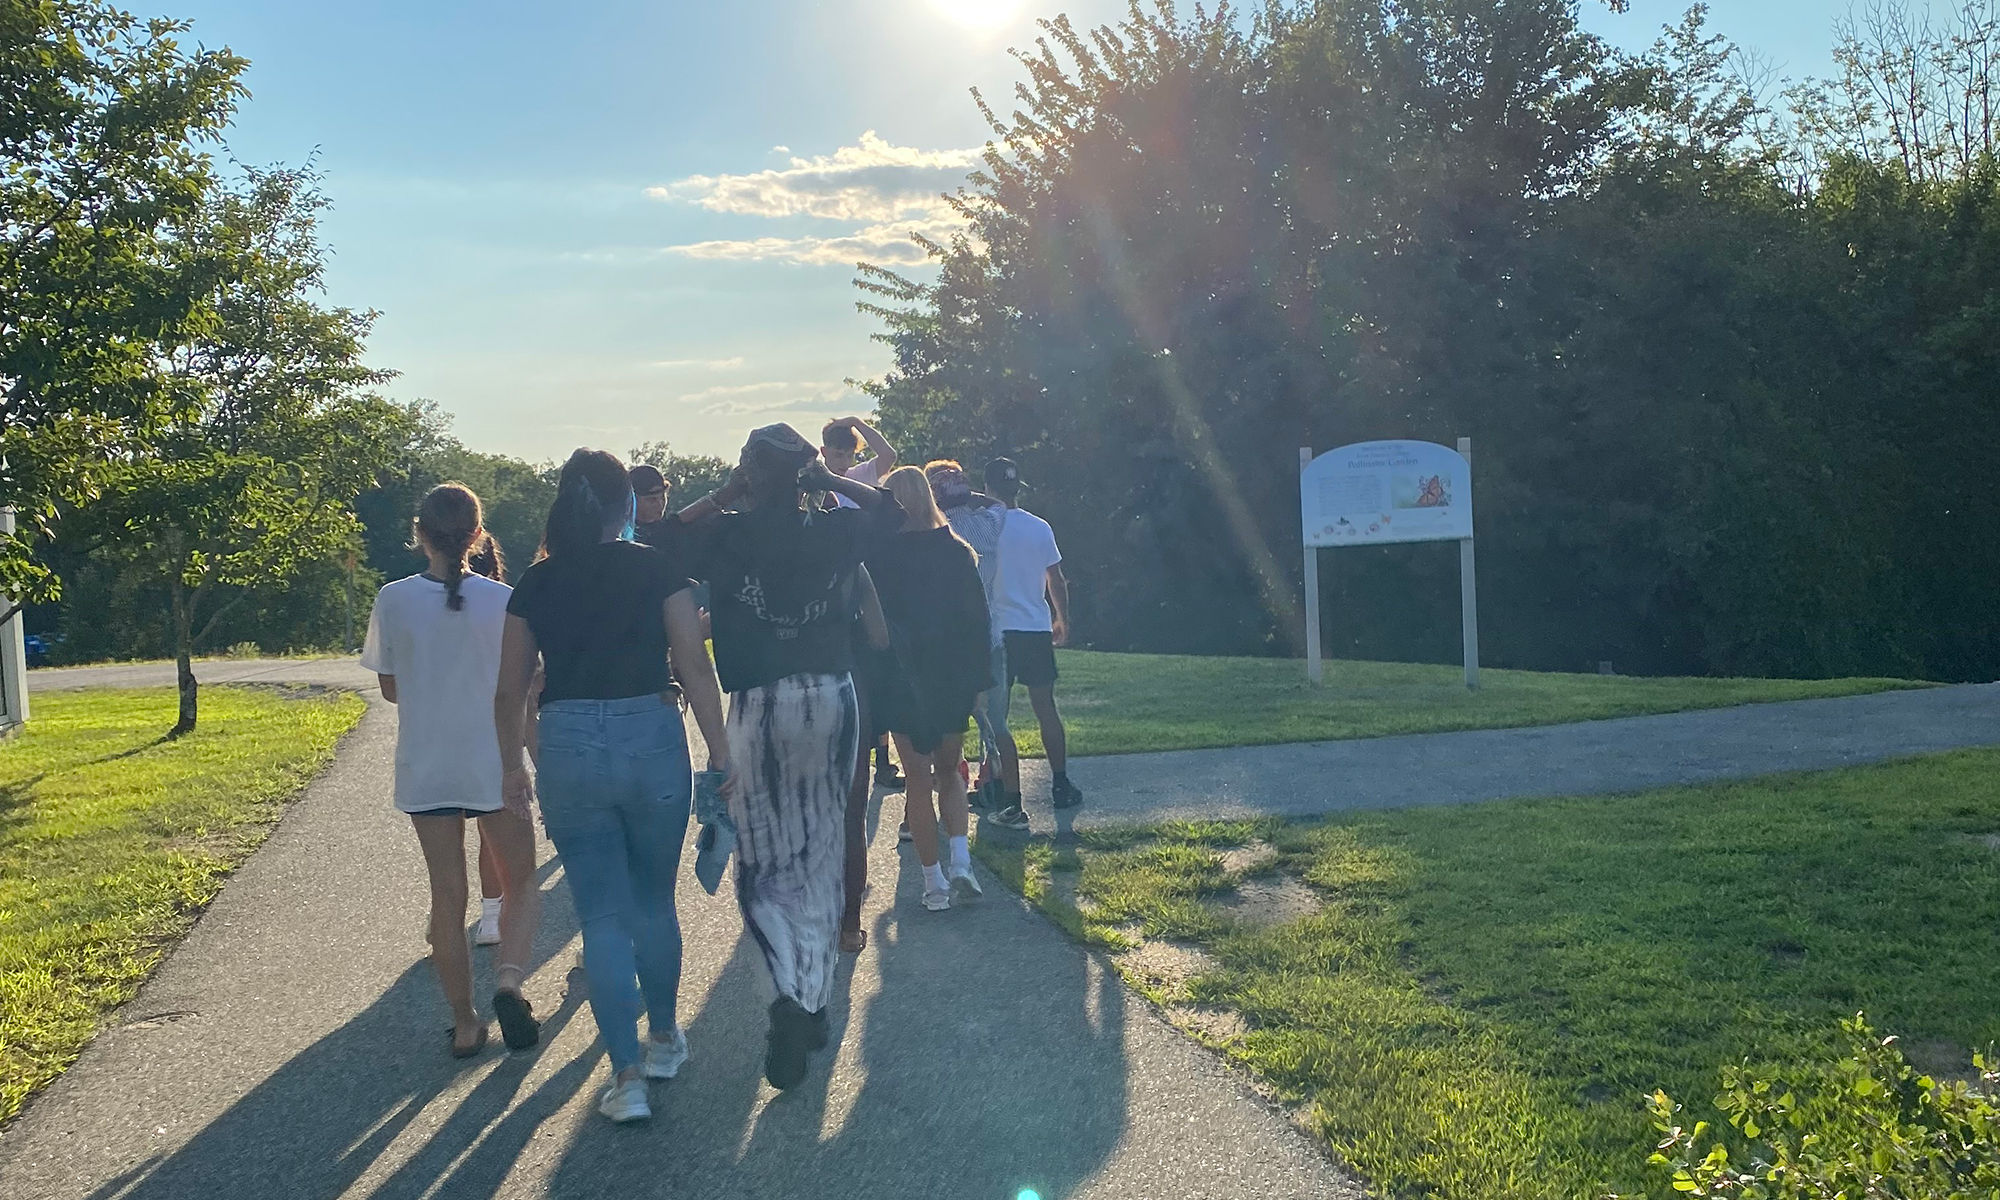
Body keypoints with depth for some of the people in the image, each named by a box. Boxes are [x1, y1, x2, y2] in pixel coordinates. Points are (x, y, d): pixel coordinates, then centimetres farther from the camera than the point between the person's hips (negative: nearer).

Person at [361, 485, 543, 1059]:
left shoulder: (394, 600, -5)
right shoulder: (501, 600, -9)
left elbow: (390, 688, 4)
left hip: (425, 768, 2)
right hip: (493, 765, -1)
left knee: (447, 894, 10)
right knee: (520, 882, 14)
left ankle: (464, 1023, 16)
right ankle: (508, 981, -9)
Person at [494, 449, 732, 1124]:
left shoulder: (535, 584, 4)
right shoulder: (656, 569, -2)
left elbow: (510, 692, 9)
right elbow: (696, 670, -7)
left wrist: (512, 763, 23)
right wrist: (720, 756, -1)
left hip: (568, 747, 1)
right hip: (652, 739, -1)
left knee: (602, 915, 6)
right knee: (654, 902, 18)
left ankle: (628, 1078, 5)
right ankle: (664, 1040, 33)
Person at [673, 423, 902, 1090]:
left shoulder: (729, 535, -9)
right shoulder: (836, 530, -1)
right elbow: (892, 507, 18)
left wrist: (724, 496, 4)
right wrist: (829, 481, 10)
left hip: (760, 706, -3)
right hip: (833, 698, 3)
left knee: (764, 861, 6)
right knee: (820, 857, 12)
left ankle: (793, 990, -15)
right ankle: (812, 1004, 20)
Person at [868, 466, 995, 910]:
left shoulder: (877, 556, -7)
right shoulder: (957, 551, -1)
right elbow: (979, 620, 1)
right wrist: (979, 678, 7)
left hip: (900, 682, -2)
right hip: (954, 679, 2)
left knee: (918, 779, 7)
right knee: (949, 770, 20)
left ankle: (935, 882, 8)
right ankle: (961, 862, 4)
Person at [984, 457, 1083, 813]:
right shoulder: (1040, 528, 3)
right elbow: (1057, 580, 7)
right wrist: (1062, 621, 20)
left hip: (997, 632, -3)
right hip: (1037, 630, 4)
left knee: (995, 718, 1)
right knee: (1046, 710, 13)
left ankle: (1011, 794, -2)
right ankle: (1061, 786, 18)